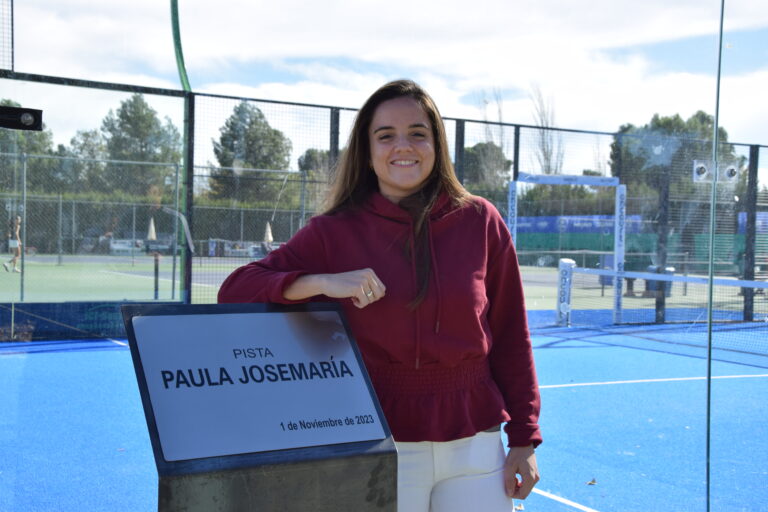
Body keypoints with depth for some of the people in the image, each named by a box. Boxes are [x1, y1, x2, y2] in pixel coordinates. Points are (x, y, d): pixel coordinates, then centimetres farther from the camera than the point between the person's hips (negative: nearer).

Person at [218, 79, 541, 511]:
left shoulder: (480, 221, 1)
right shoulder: (334, 233, -3)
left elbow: (510, 338, 5)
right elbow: (235, 290, -7)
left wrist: (524, 440, 3)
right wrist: (324, 283, -22)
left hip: (475, 441, 2)